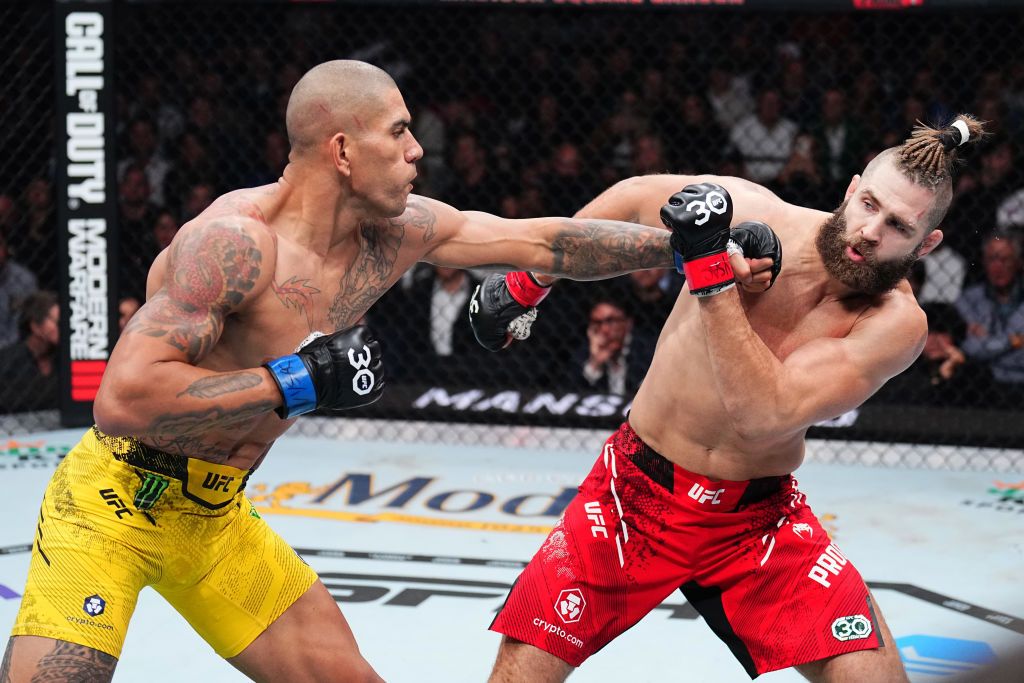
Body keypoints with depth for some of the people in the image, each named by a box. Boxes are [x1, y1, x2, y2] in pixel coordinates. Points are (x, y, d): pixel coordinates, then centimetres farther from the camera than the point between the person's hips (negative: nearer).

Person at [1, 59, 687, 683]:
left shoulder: (394, 232, -3)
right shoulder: (237, 240, -28)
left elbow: (543, 244, 8)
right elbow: (123, 400, -35)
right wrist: (298, 381, -31)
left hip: (216, 519, 8)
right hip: (114, 504, -8)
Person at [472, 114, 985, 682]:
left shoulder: (895, 323, -18)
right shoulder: (748, 211, -15)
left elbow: (766, 412, -32)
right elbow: (634, 198, 6)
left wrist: (711, 268, -36)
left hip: (759, 517, 0)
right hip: (640, 486, 1)